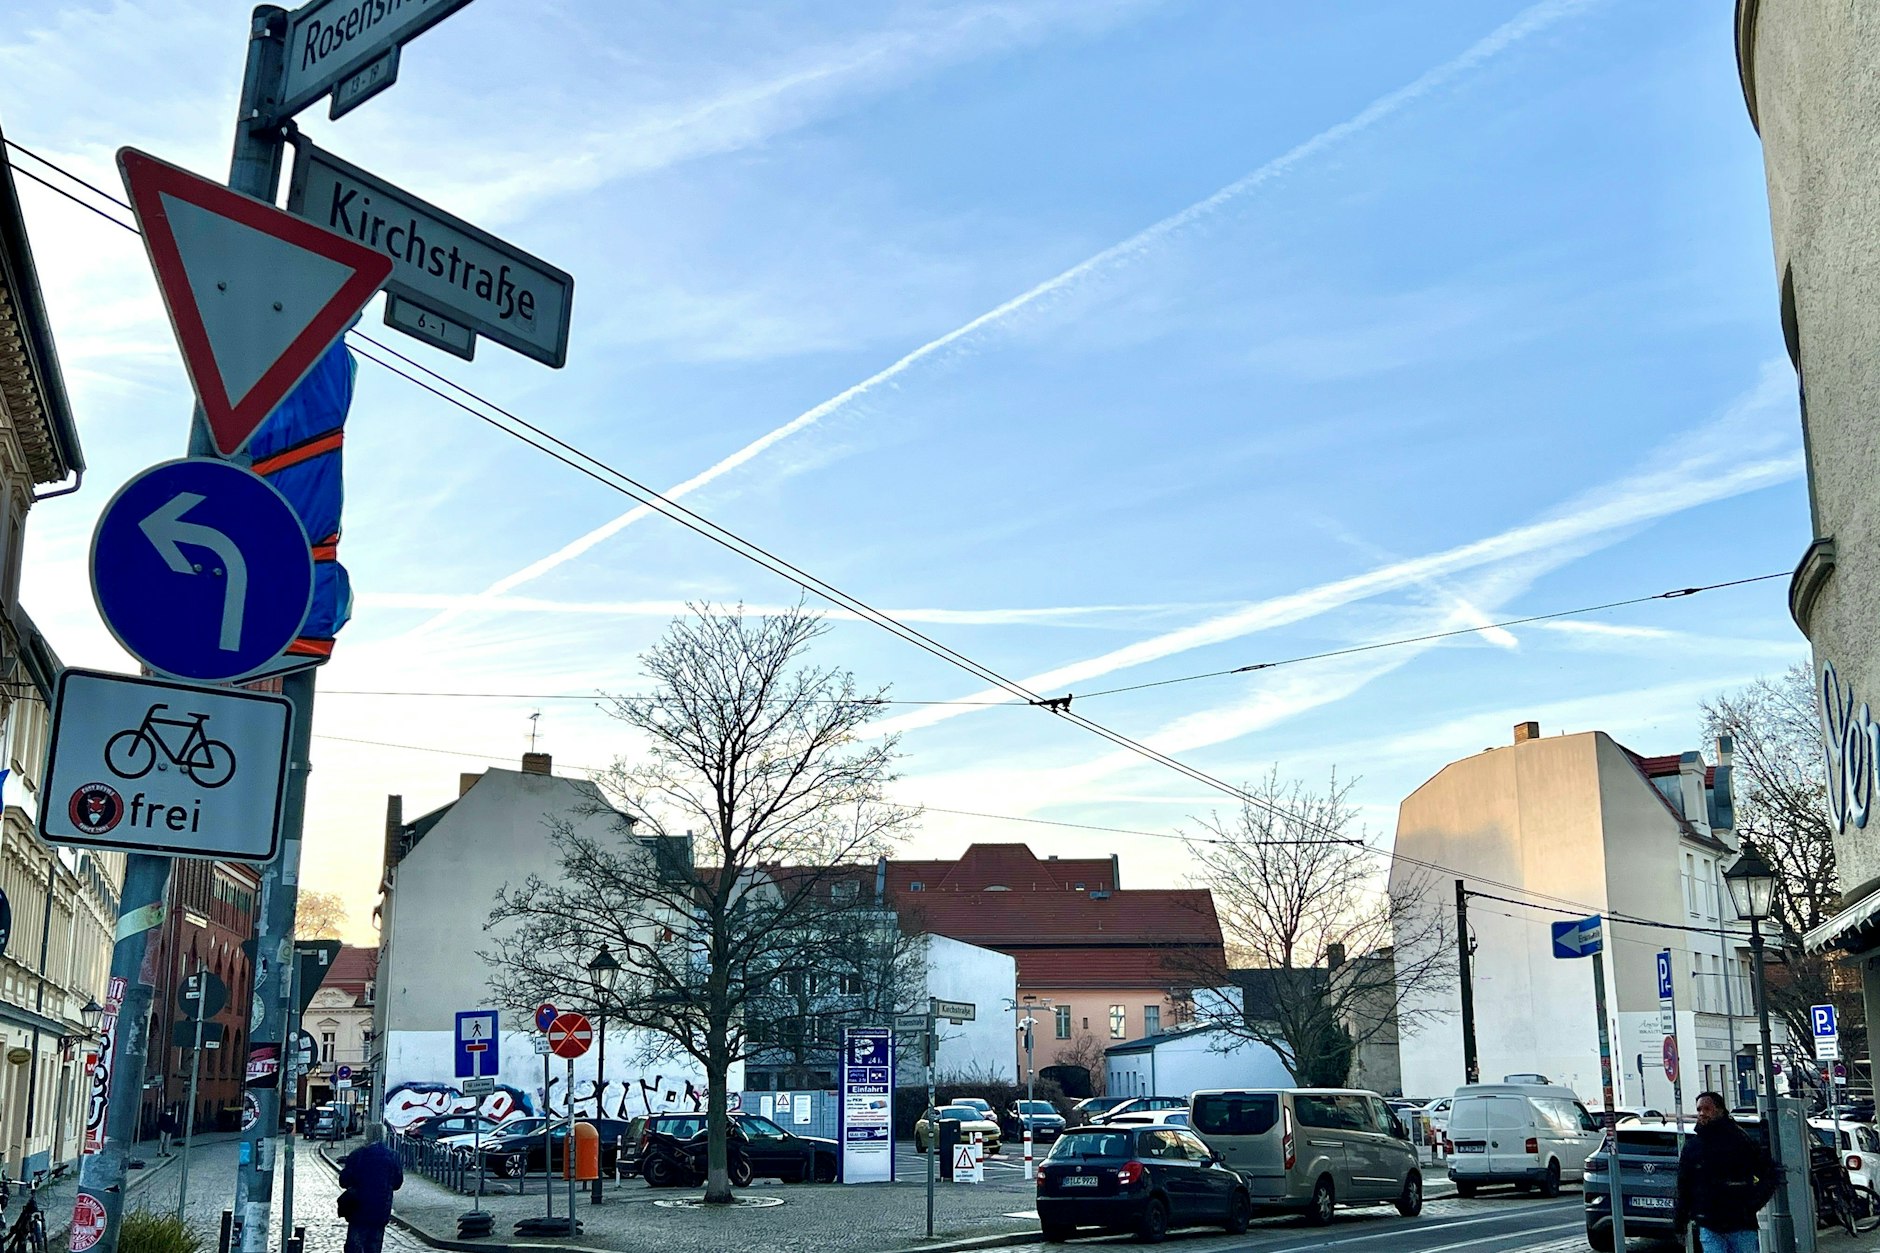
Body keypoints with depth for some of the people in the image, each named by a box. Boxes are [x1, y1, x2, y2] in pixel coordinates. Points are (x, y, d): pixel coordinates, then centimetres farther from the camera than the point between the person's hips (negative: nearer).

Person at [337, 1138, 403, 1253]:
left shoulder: (356, 1155, -13)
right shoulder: (392, 1157, -5)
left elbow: (344, 1182, -5)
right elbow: (397, 1184, 6)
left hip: (359, 1213, -2)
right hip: (381, 1214, 2)